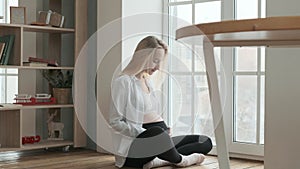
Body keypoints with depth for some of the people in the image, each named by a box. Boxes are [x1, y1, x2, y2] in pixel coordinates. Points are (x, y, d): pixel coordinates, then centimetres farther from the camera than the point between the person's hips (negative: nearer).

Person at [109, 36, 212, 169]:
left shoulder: (147, 81, 22)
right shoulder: (123, 82, -6)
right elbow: (115, 122, -11)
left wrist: (165, 130, 4)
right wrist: (146, 133, -19)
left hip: (158, 141, 9)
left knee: (205, 142, -3)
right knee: (157, 132, -41)